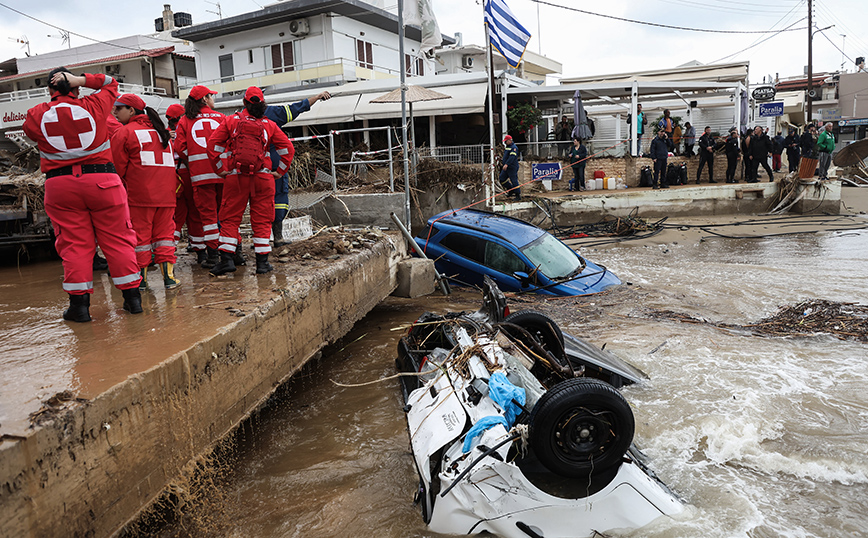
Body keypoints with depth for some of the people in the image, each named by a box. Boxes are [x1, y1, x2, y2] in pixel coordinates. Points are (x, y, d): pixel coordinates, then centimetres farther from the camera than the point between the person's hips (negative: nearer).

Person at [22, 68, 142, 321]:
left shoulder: (36, 115, 3)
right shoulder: (93, 105, 0)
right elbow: (110, 83, 16)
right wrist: (80, 80, 3)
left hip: (60, 186, 1)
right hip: (102, 180, -1)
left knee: (74, 244, 5)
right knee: (117, 239, 4)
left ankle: (79, 303, 6)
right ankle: (132, 296, 7)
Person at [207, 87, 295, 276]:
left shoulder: (231, 121, 6)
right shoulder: (269, 125, 7)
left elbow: (213, 144, 1)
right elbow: (288, 148, 4)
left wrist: (220, 169, 7)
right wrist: (280, 171, 9)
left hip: (235, 177, 0)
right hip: (263, 177, 1)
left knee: (230, 218, 7)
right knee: (262, 219, 5)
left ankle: (227, 258, 2)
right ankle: (262, 262, 5)